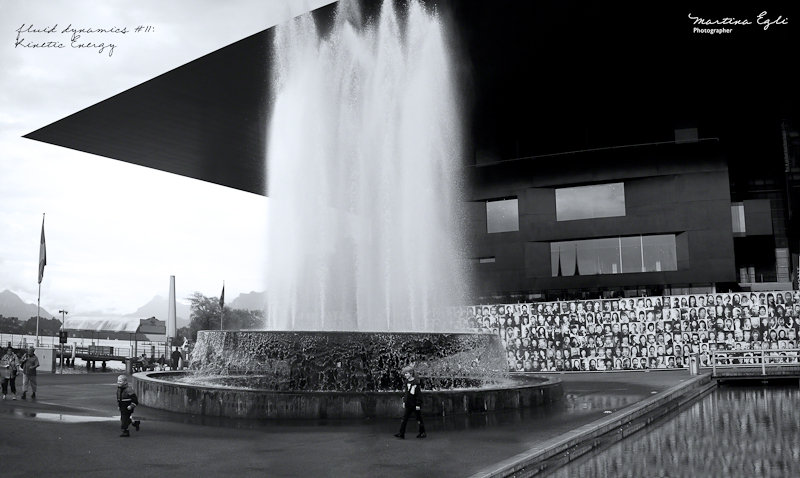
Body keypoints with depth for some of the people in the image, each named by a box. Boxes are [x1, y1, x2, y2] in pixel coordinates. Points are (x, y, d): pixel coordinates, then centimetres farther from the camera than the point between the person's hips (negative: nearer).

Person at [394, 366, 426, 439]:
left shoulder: (416, 383, -15)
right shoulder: (407, 382, 7)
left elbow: (419, 394, -15)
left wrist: (418, 404, -16)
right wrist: (404, 401, 15)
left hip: (415, 405, -7)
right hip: (408, 405, 7)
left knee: (419, 419, 7)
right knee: (404, 419, 1)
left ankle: (422, 433, 19)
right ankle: (401, 433, 2)